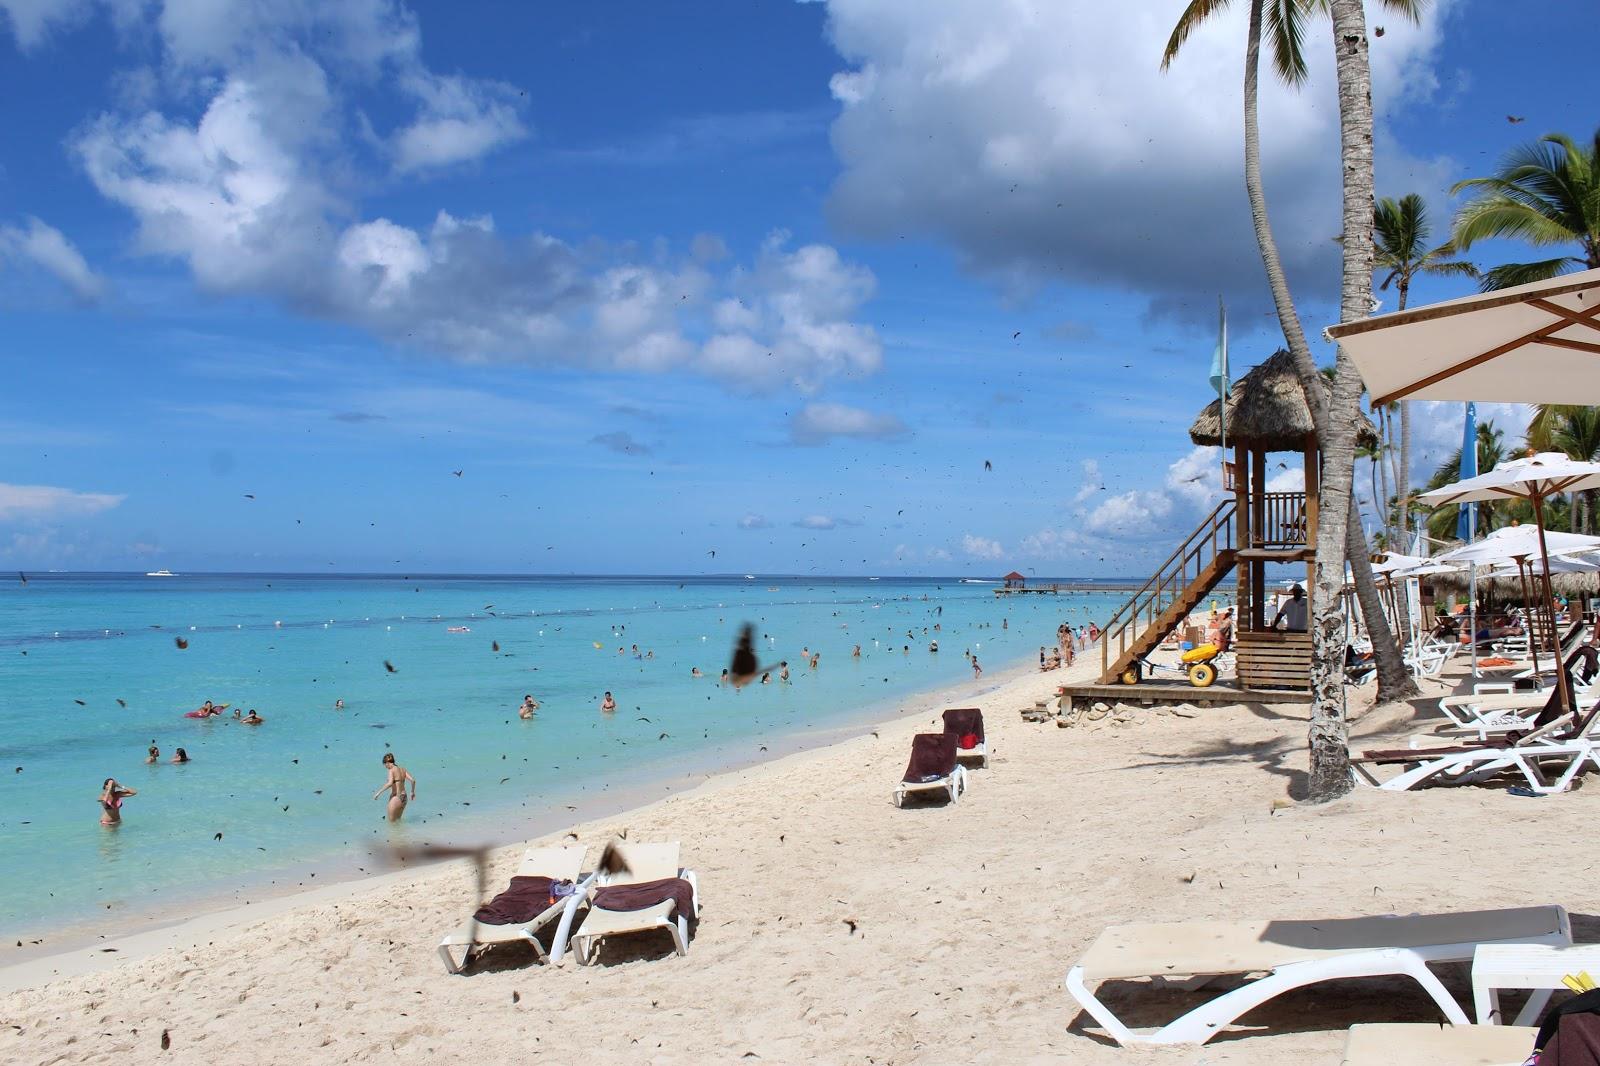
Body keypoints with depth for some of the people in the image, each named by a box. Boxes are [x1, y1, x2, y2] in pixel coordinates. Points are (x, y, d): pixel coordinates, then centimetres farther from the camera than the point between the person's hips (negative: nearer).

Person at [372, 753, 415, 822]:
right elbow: (413, 780, 4)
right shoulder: (403, 769, 8)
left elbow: (390, 783, -27)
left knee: (392, 821, 8)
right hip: (403, 797, 7)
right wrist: (412, 792, 18)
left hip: (395, 798, -7)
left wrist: (378, 792, -21)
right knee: (398, 819, 23)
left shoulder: (392, 770, -11)